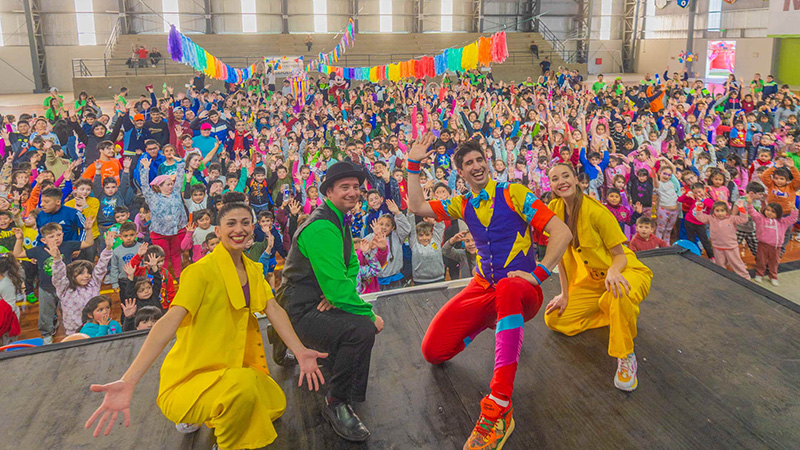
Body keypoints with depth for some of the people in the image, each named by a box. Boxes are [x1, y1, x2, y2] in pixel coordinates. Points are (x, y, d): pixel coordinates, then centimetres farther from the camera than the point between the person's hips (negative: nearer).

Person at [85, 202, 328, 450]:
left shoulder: (253, 270, 6)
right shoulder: (202, 271, -18)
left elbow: (274, 310, -3)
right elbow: (170, 321, -29)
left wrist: (300, 351, -18)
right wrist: (128, 381, -40)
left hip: (229, 366, 8)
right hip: (191, 375, -8)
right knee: (244, 383, -34)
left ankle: (200, 416, 25)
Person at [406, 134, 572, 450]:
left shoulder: (514, 194, -4)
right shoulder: (463, 205, 11)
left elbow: (561, 232, -10)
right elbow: (416, 207, 5)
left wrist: (538, 274, -17)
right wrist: (413, 163, 0)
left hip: (521, 289, -5)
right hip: (483, 287, 5)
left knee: (508, 288, -45)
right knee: (433, 350, -12)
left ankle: (499, 407, -46)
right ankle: (493, 323, 19)